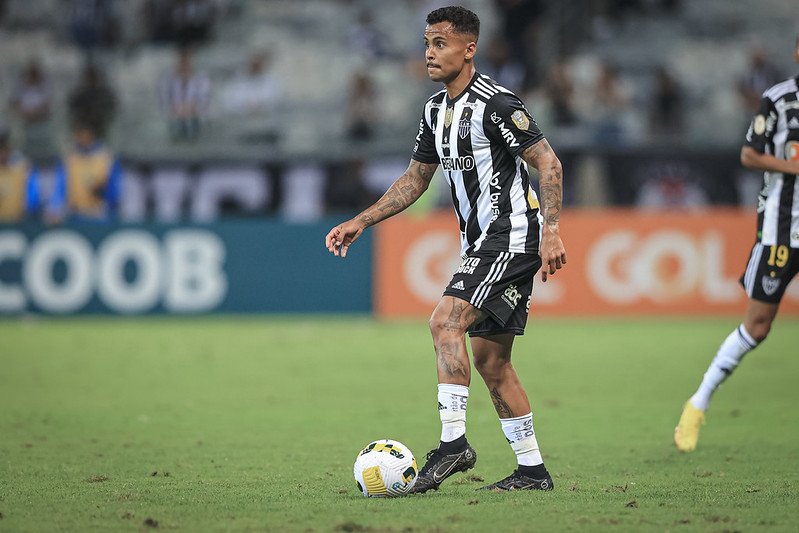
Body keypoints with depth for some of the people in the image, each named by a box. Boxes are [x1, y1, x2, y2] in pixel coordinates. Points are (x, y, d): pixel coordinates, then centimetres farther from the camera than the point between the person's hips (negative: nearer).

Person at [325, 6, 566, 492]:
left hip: (512, 237, -9)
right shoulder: (437, 110, 13)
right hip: (482, 245, 9)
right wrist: (360, 223, 15)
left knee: (445, 322, -21)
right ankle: (532, 470, 13)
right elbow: (416, 179, 22)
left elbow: (549, 163, -16)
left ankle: (454, 443, -20)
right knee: (490, 361, 8)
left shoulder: (495, 103, -15)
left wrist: (551, 231, -24)